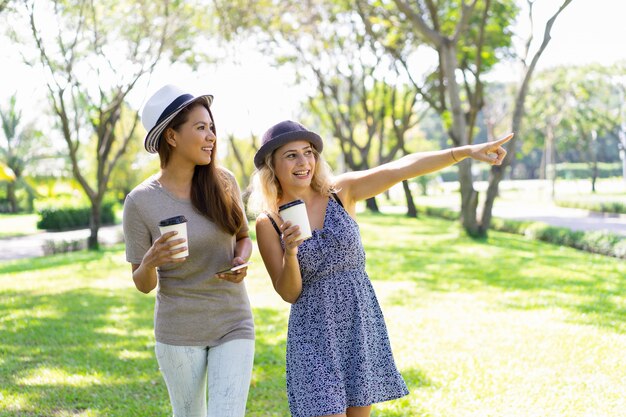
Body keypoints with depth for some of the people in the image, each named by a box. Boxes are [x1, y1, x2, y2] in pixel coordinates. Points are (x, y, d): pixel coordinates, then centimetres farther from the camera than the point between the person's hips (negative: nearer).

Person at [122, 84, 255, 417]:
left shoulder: (223, 182, -5)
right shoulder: (140, 202, -11)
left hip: (233, 326, 1)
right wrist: (150, 262, -27)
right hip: (178, 331, -1)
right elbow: (144, 285, -4)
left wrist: (241, 262, -11)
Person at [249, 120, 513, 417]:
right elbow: (289, 293, -6)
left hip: (362, 323, 2)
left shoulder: (341, 192, -2)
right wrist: (290, 252, -25)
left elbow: (403, 168, -14)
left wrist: (466, 151, -23)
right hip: (315, 334, -2)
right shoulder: (268, 223, -5)